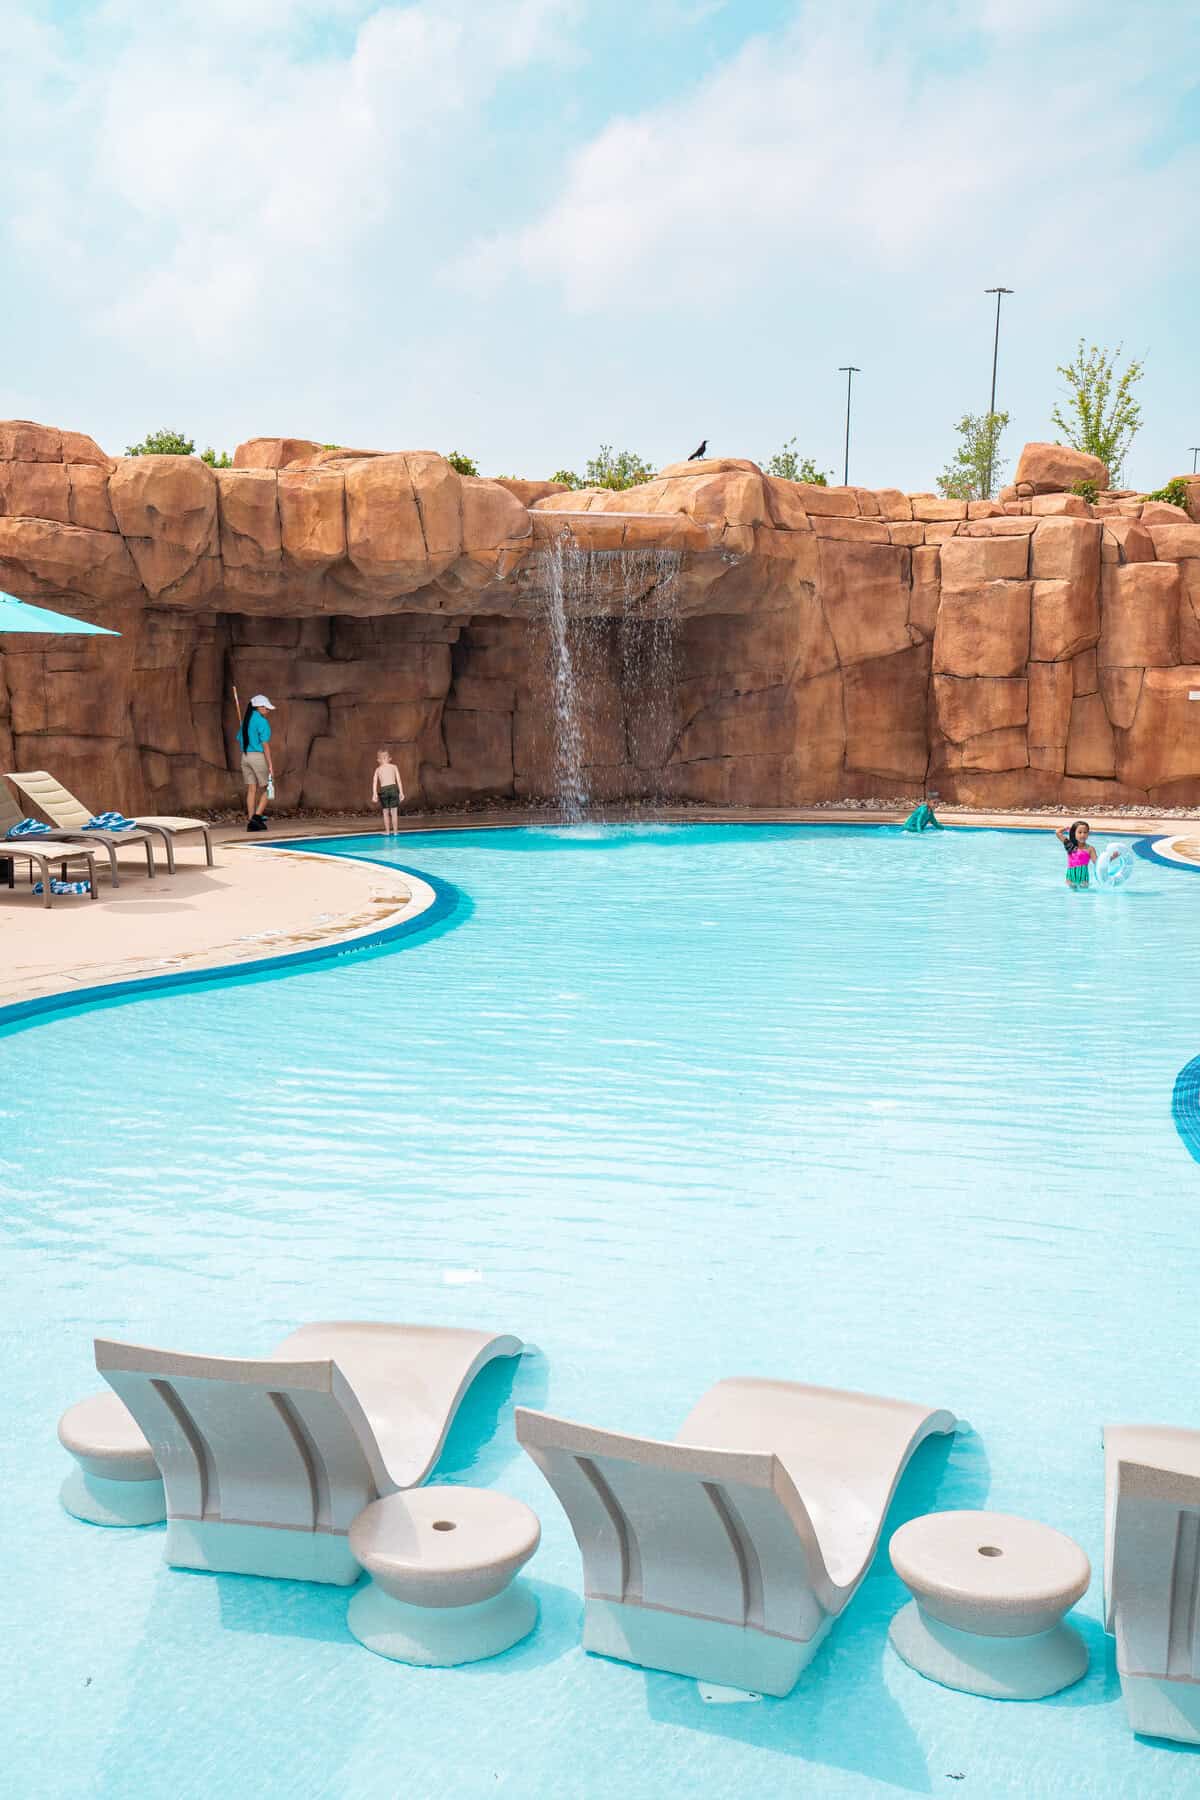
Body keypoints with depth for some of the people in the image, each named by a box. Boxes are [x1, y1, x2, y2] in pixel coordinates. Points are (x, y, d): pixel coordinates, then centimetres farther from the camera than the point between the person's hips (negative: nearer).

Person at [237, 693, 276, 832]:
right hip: (258, 756, -7)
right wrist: (270, 765, -14)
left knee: (251, 789, 7)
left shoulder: (245, 722, 13)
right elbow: (265, 745, -15)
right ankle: (257, 816, -10)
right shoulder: (262, 722, -10)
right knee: (266, 788, 4)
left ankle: (250, 822, 5)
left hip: (245, 757, 7)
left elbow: (239, 741, 15)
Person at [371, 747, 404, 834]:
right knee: (394, 812, 4)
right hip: (393, 788, 0)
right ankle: (395, 831, 5)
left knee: (386, 812, 10)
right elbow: (398, 780, 4)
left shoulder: (378, 769, 11)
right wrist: (401, 792, 5)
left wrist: (374, 794, -7)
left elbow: (375, 782, -2)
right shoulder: (394, 767, 11)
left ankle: (388, 831, 11)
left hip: (383, 790, 0)